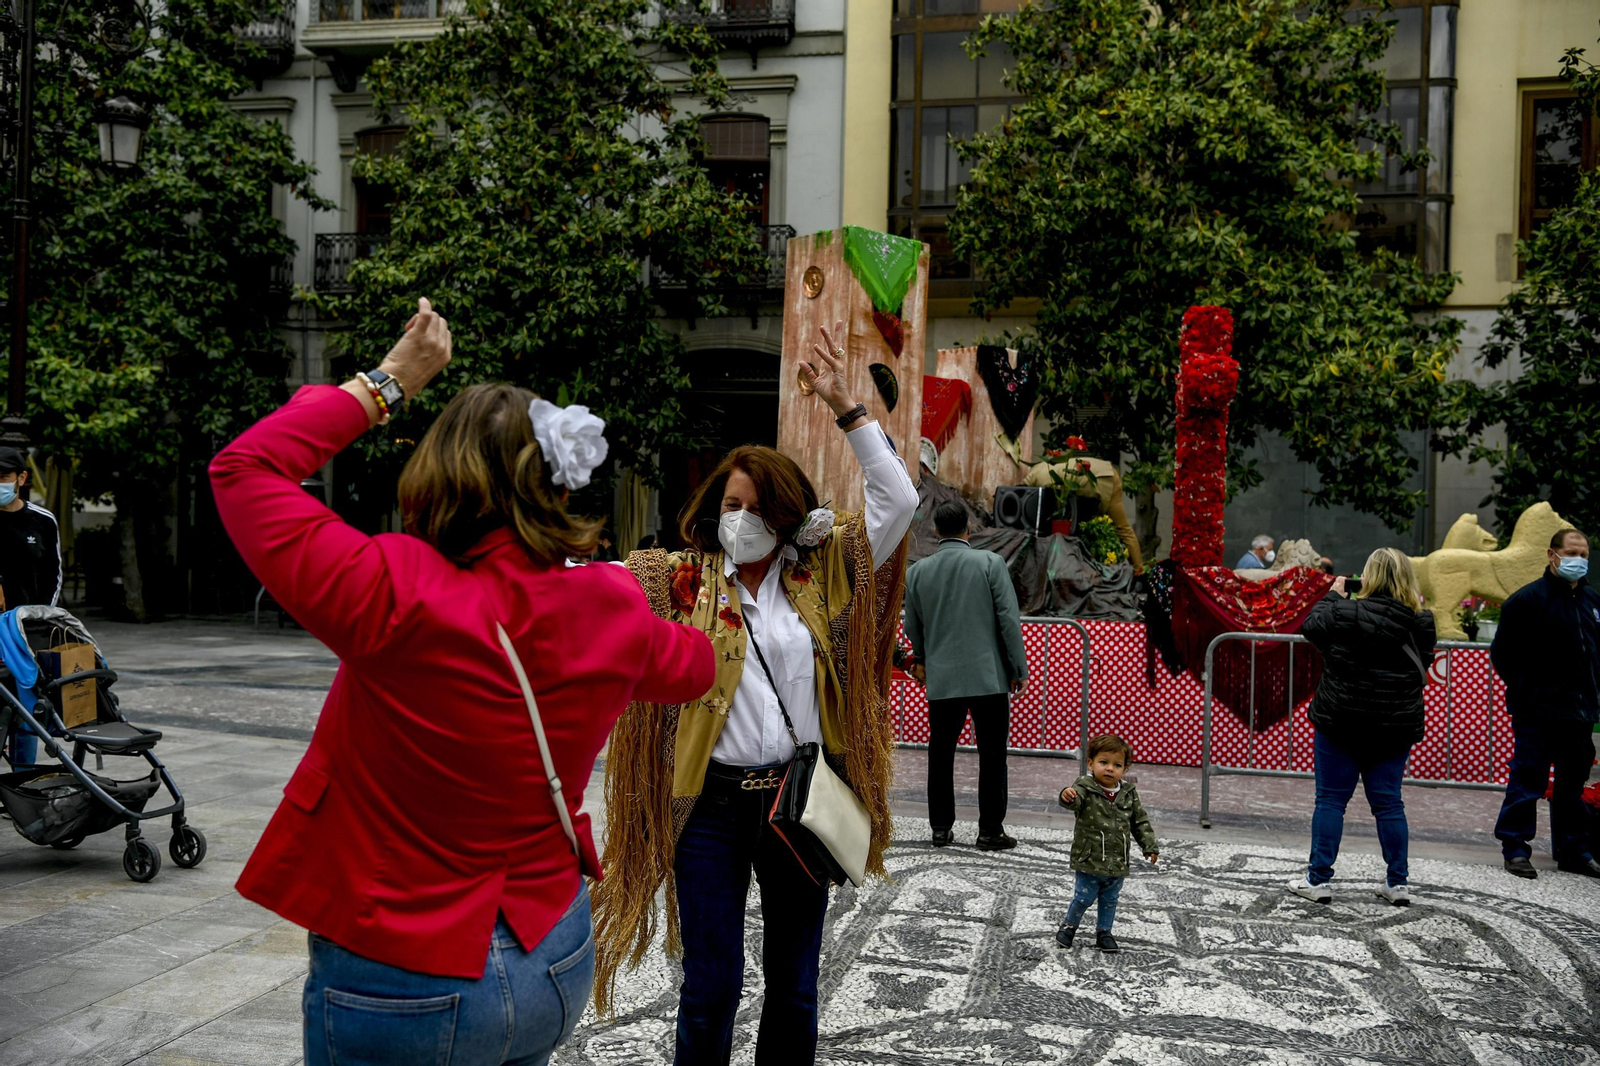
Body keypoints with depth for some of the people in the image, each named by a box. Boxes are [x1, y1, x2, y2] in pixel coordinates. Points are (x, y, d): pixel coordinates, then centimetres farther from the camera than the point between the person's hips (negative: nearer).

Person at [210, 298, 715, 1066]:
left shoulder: (397, 599, -26)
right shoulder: (611, 609, -10)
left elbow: (241, 469, -15)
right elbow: (694, 667, 14)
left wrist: (382, 385, -10)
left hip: (400, 986, -4)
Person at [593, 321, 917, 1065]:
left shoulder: (822, 575, 4)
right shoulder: (683, 582, 2)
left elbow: (898, 501, -1)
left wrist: (845, 406, -6)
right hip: (713, 803, -1)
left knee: (794, 987, 14)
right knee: (711, 988, 3)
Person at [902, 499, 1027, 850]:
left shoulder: (918, 571, 2)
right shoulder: (990, 563, -7)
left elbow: (913, 627, 14)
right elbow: (1009, 619, -9)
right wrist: (1020, 670, 0)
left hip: (941, 679, 3)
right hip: (989, 676, -3)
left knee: (941, 755, 13)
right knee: (992, 755, 5)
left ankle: (941, 828, 17)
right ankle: (990, 831, 7)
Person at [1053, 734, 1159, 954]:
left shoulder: (1129, 793, 0)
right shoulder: (1086, 788, -15)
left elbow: (1140, 822, 9)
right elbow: (1074, 800, -37)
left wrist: (1150, 846, 5)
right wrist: (1068, 796, -61)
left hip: (1117, 863, 4)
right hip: (1089, 860, -4)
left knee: (1110, 900, 18)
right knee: (1083, 898, 6)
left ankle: (1104, 932, 36)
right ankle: (1069, 925, 30)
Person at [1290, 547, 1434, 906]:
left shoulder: (1345, 613, -17)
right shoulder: (1420, 622, -4)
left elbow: (1310, 625, 1)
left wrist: (1333, 595, 15)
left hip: (1341, 724, -3)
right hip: (1396, 727, 3)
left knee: (1330, 799, 4)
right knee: (1388, 802, 12)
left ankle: (1318, 879, 7)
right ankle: (1397, 883, 16)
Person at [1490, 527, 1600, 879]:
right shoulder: (1528, 599, -10)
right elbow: (1502, 653, -11)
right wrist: (1526, 690, -6)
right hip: (1537, 711, -7)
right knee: (1528, 779, -4)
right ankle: (1515, 848, 4)